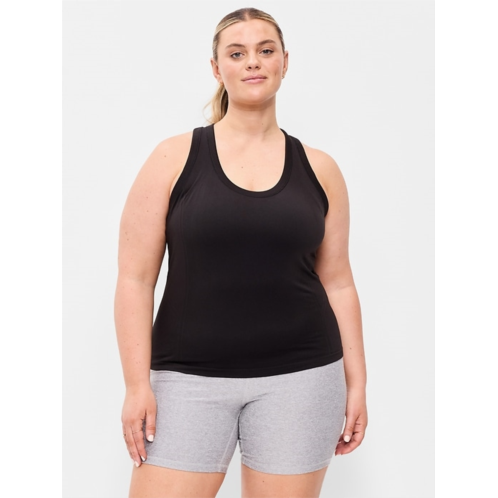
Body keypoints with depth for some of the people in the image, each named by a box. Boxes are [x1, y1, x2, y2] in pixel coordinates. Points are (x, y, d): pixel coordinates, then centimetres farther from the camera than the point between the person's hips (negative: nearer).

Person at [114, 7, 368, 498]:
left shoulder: (319, 169, 6)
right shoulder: (174, 157, 0)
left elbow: (338, 283, 10)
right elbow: (135, 278, -2)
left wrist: (356, 382, 8)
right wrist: (138, 384, -7)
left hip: (299, 378, 2)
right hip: (188, 377, -1)